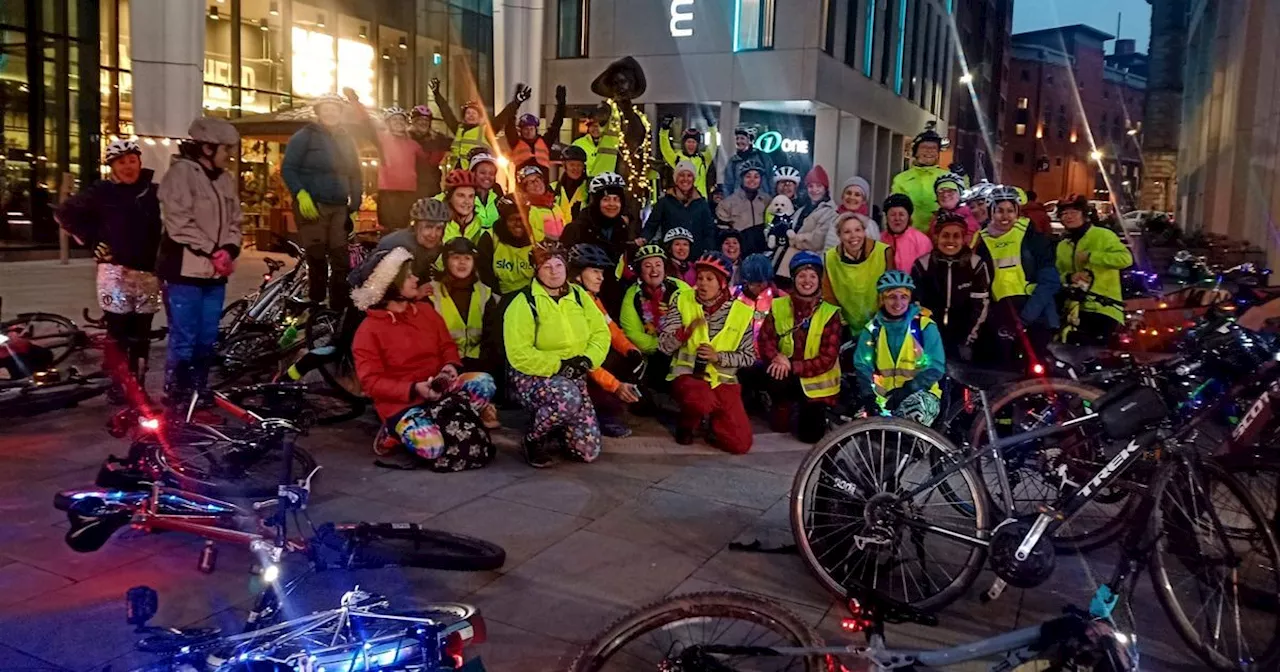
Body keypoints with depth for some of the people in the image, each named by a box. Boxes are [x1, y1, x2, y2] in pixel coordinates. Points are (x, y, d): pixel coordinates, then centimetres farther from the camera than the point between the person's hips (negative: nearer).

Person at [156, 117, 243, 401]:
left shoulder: (227, 180, 14)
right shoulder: (181, 172, -7)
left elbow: (234, 222, 14)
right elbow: (179, 223, -14)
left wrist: (228, 250, -5)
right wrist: (213, 251, -14)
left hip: (215, 273, 7)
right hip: (185, 270, -7)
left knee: (206, 340, 12)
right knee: (183, 340, -4)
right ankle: (175, 402, 6)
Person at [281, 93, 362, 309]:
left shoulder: (346, 140, 15)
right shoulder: (305, 136, 0)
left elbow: (355, 175, 20)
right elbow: (288, 168, -4)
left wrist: (355, 205, 10)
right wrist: (300, 194, -19)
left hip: (340, 209, 4)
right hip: (311, 206, -4)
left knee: (341, 259, 0)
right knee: (316, 258, -4)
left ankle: (339, 307, 6)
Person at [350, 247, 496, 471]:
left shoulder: (425, 309, 8)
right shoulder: (368, 331, -10)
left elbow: (447, 346, 12)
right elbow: (371, 382, -13)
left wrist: (451, 366, -12)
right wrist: (414, 389, -26)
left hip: (440, 389, 6)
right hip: (401, 402, -5)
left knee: (483, 382, -22)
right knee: (431, 446, -33)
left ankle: (435, 424, -17)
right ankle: (401, 431, 0)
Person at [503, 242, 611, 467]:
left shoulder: (579, 295, 4)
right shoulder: (524, 303, -14)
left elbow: (601, 333, 4)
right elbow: (519, 355, -21)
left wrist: (588, 360, -15)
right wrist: (558, 365, -24)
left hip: (572, 378, 5)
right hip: (533, 377, -5)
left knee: (589, 451, -2)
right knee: (567, 397, -41)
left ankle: (554, 432, 30)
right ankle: (533, 440, -12)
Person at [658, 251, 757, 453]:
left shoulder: (741, 312, -1)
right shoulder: (682, 300, -3)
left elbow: (749, 356, 3)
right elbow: (664, 347, -6)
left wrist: (718, 357, -14)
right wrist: (688, 329, -24)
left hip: (723, 380, 2)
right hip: (688, 374, -2)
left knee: (740, 444, -11)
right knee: (701, 400, -38)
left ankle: (712, 421, 23)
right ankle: (686, 425, -1)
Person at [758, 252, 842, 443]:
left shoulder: (830, 313, -11)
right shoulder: (778, 306, -4)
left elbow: (827, 359, -16)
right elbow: (765, 340, -10)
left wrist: (792, 366, -27)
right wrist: (777, 358, -32)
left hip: (815, 381, -2)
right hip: (786, 376, 2)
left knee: (810, 435, -6)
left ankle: (820, 413, 27)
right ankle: (783, 406, 12)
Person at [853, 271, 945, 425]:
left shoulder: (925, 326, -4)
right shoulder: (872, 329, 4)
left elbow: (935, 367, -9)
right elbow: (863, 367, -2)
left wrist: (907, 389, -24)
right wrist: (868, 396, -22)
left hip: (920, 393, -3)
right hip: (885, 396, 3)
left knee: (914, 408, -38)